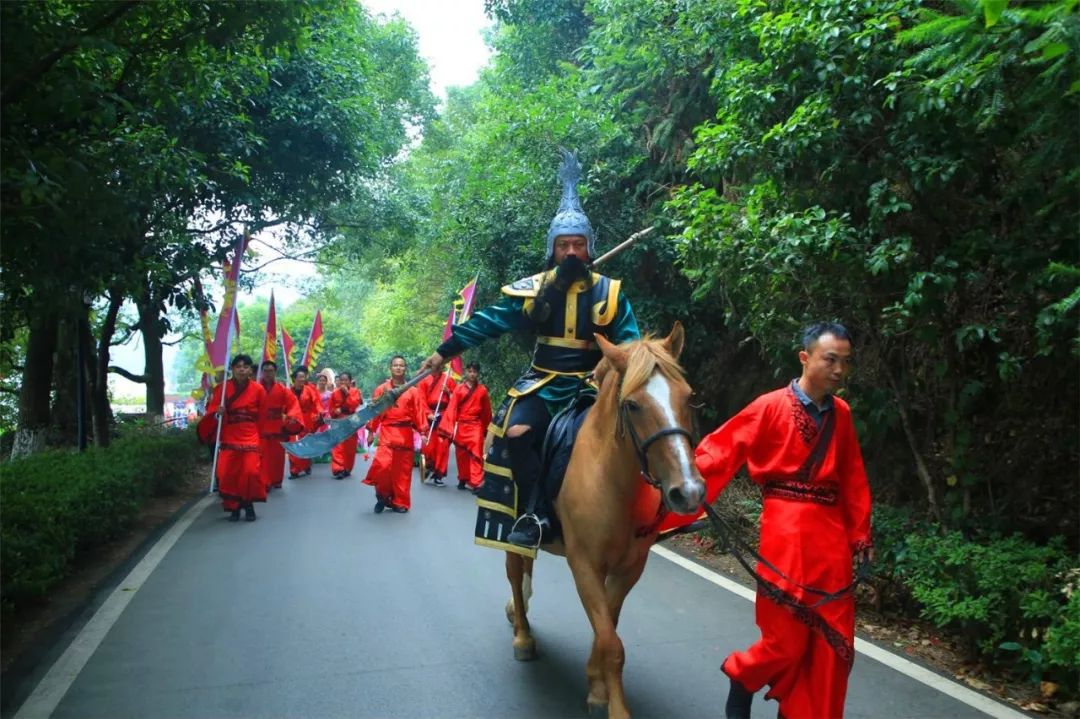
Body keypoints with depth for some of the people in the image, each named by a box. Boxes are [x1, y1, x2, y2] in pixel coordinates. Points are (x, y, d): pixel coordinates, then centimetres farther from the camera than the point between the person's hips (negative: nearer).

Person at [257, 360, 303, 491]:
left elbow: (293, 403, -5)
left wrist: (290, 415, -21)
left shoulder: (282, 389, 1)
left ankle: (276, 481, 26)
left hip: (278, 429, 2)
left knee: (277, 456, 11)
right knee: (262, 457, -6)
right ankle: (263, 484, -5)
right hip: (261, 429, -2)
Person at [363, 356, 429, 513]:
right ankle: (383, 495, 5)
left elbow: (420, 413, 3)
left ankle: (400, 502, 18)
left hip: (405, 434, 1)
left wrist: (423, 432, -3)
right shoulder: (381, 389, 5)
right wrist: (371, 431, 4)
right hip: (387, 432, -1)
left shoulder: (413, 391, 4)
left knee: (403, 470, 4)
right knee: (382, 464, -19)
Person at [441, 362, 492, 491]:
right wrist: (449, 428, -15)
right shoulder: (459, 389, -1)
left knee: (476, 454, -8)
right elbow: (452, 408, -6)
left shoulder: (482, 390, 1)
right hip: (460, 426, 1)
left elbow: (487, 411, 9)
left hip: (476, 426, -1)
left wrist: (486, 429, 15)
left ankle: (476, 483, -8)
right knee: (461, 455, 11)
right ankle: (463, 480, 26)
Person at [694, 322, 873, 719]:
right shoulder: (770, 407, -6)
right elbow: (718, 454, -8)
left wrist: (860, 533, 12)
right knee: (787, 639, -1)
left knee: (834, 642, 9)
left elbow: (853, 478, 14)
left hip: (832, 531, 6)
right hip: (786, 528, -5)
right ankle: (741, 681, 28)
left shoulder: (841, 413, 9)